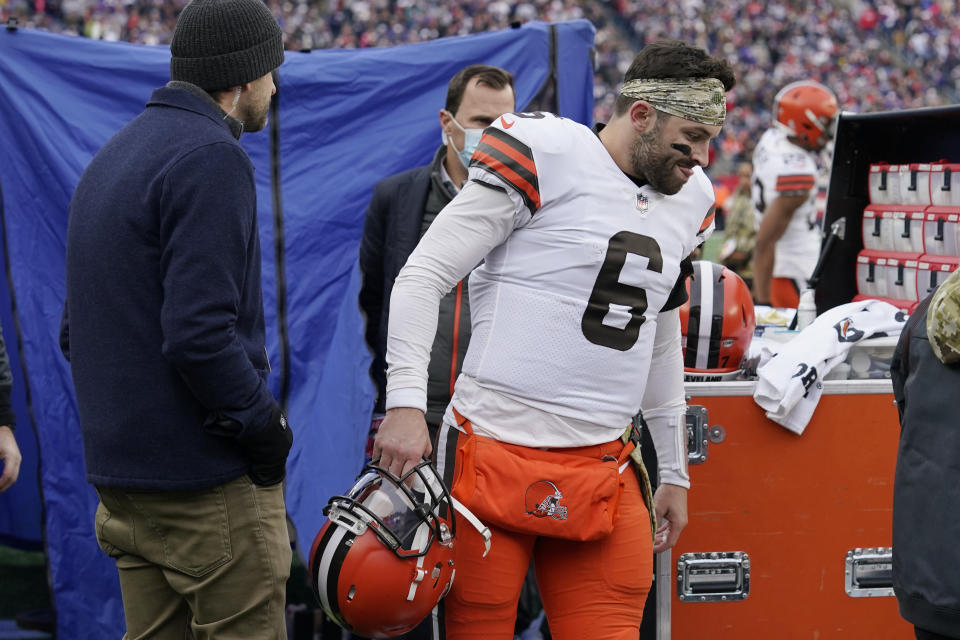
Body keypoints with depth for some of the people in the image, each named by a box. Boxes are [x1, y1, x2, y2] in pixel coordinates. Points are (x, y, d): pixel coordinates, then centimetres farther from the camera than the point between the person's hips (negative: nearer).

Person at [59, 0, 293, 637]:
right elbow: (200, 336, -24)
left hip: (120, 474, 9)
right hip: (208, 485, -9)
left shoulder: (113, 156, 16)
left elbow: (76, 331, 20)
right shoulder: (211, 159, -14)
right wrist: (266, 428, -13)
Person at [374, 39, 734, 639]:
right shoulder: (546, 157, -7)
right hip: (495, 454, -6)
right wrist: (406, 403, -18)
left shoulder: (690, 200, 15)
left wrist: (674, 472, 28)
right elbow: (422, 277, -8)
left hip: (602, 467, 6)